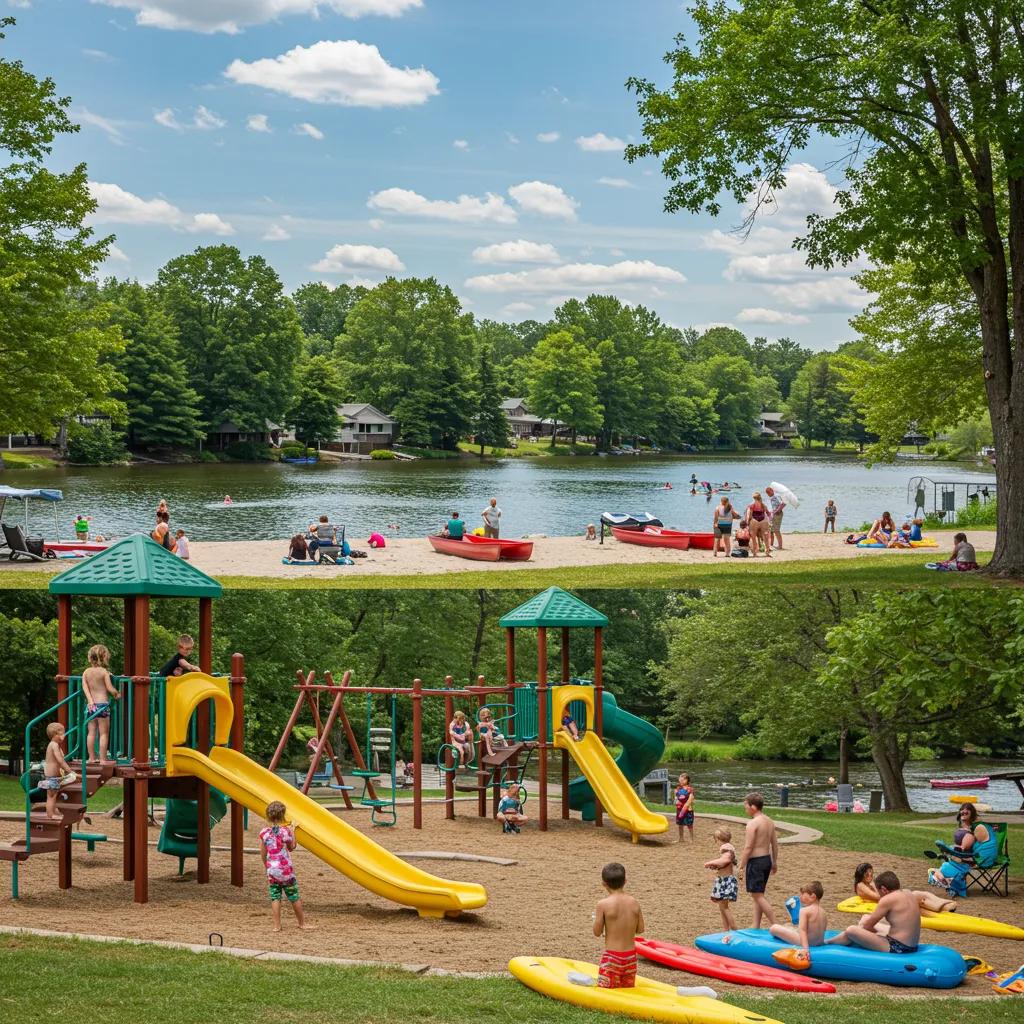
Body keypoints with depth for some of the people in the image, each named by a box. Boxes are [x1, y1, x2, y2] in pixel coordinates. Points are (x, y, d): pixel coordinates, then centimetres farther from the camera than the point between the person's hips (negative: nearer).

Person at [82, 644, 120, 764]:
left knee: (91, 732, 11)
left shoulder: (86, 672, 4)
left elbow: (85, 687, -4)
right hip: (102, 704, -5)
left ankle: (91, 758, 15)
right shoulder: (104, 672, -10)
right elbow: (110, 688, -13)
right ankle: (103, 759, -1)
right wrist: (117, 695, 4)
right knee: (104, 733, 0)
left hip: (91, 705, 5)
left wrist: (90, 700, -8)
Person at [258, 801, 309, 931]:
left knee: (275, 897, 6)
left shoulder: (264, 833, -4)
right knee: (294, 896, 10)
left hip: (272, 870, 2)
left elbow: (263, 853, 3)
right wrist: (292, 832, 11)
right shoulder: (285, 831, -11)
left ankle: (277, 925, 1)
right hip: (286, 869, -2)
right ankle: (302, 923, 21)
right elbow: (292, 847, 3)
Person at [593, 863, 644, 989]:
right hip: (631, 956, 4)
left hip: (612, 956, -4)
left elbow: (597, 932, -9)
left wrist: (597, 918, 10)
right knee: (628, 988, 17)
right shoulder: (634, 903, 0)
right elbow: (640, 929, 5)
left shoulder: (603, 904, -13)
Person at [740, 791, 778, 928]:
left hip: (755, 861, -9)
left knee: (757, 895, -2)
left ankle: (775, 926, -5)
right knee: (758, 894, 17)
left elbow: (748, 848, -20)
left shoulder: (752, 824, -18)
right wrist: (774, 862, 23)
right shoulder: (770, 822, 8)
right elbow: (775, 844, 14)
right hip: (767, 859, 9)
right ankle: (756, 926, 20)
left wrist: (741, 866, -14)